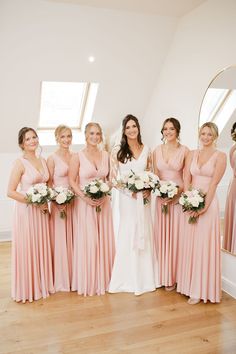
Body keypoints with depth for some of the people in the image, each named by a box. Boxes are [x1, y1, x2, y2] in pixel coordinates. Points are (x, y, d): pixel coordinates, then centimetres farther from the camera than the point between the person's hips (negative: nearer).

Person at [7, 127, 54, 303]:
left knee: (42, 248, 13)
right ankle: (28, 288, 19)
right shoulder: (20, 163, -10)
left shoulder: (43, 161, 8)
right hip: (26, 211, -6)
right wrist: (34, 202, -17)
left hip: (42, 211, 6)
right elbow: (11, 192, -14)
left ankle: (42, 284, 29)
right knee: (27, 249, 3)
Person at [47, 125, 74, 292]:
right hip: (59, 203, -4)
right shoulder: (52, 158, -5)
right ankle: (62, 279, 18)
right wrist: (56, 201, -17)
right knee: (60, 240, 3)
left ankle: (75, 276, 25)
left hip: (75, 202, 4)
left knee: (73, 238, 11)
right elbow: (48, 184, -6)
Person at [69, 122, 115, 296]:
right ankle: (87, 281, 18)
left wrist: (105, 194, -5)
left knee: (104, 241, 8)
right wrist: (85, 197, -16)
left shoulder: (106, 155, 6)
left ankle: (104, 279, 26)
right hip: (85, 203, -4)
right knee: (87, 242, 0)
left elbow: (109, 179, 12)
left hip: (103, 203, 4)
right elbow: (72, 181, -6)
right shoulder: (78, 156, -5)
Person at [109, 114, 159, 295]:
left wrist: (149, 190, -6)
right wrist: (130, 191, -16)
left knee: (145, 235, 10)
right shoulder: (117, 150, -3)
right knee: (128, 236, 3)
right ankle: (130, 278, 17)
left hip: (143, 198, 3)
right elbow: (113, 178, -5)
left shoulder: (146, 150, 7)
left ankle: (145, 277, 25)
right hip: (127, 198, -3)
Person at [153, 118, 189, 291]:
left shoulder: (184, 150, -4)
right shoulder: (157, 150, 6)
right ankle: (163, 274, 22)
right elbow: (155, 176, 9)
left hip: (179, 197, -3)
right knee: (161, 234, 7)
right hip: (161, 197, 3)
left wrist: (176, 193, -16)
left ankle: (173, 276, 17)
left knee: (175, 235, 2)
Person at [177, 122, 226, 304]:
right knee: (190, 244, 10)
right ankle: (190, 284, 24)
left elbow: (214, 183, -10)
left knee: (204, 245, -1)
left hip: (208, 203, -4)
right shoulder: (192, 154, 9)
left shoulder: (220, 156, -2)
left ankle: (200, 289, 10)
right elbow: (187, 179, 3)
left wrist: (204, 206, -16)